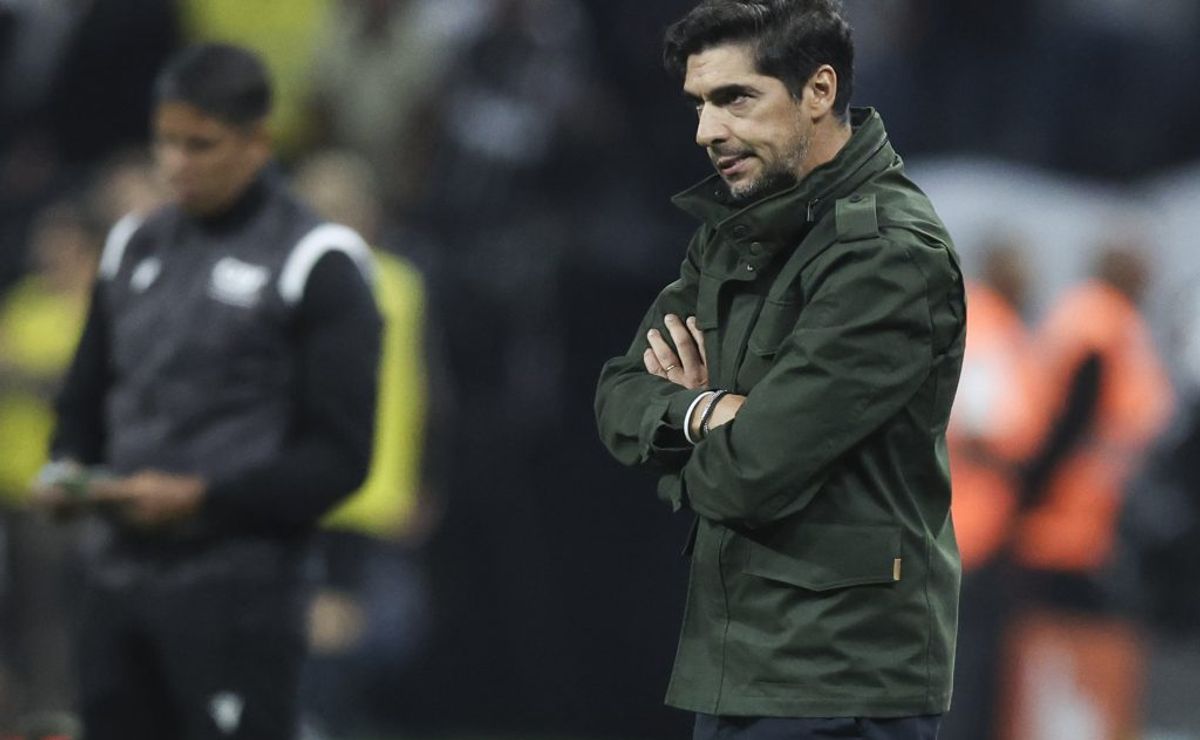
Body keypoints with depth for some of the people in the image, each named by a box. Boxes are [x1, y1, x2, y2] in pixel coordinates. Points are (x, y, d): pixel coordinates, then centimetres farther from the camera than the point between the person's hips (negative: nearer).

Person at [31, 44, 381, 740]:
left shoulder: (317, 264, -4)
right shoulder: (134, 248, 16)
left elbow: (340, 455, -8)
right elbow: (86, 399, 24)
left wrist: (203, 498, -17)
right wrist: (67, 474, 2)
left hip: (238, 585, -6)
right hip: (119, 574, 6)